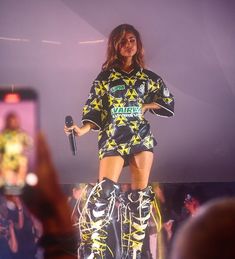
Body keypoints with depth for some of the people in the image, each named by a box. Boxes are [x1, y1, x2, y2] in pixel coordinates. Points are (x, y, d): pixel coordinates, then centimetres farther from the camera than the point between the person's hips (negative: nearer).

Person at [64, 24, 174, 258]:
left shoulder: (148, 78, 11)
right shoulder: (106, 77, 5)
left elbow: (169, 106, 15)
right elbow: (95, 111, 1)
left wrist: (145, 105, 0)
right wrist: (83, 129, -17)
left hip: (142, 138, 3)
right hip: (113, 138, -3)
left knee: (140, 193, 0)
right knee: (105, 190, -19)